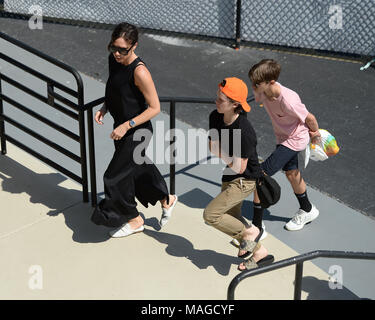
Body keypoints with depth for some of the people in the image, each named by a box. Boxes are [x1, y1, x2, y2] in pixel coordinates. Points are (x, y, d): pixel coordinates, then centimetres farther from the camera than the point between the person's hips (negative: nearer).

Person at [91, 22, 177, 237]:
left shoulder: (139, 72, -27)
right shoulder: (114, 59, -2)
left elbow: (154, 108, -22)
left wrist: (126, 125, -25)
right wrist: (105, 109, -1)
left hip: (137, 131, -8)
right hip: (122, 127, 8)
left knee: (115, 177, 2)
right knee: (138, 168, 24)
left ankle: (134, 220, 24)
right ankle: (166, 199, 46)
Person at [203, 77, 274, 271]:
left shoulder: (244, 132, -30)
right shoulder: (216, 117, -7)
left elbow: (239, 168, -25)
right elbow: (212, 146, 7)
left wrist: (221, 153, -12)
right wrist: (229, 157, -13)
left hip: (244, 180, -9)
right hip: (229, 177, 9)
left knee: (210, 215, -13)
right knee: (231, 218, 17)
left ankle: (250, 232, 7)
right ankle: (260, 253, 32)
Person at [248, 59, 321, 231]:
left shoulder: (287, 100, -38)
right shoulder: (262, 92, -16)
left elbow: (310, 118, -24)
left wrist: (315, 134, -3)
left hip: (295, 139, -8)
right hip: (283, 137, 8)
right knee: (291, 172, 27)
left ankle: (257, 227, -4)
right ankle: (307, 210, 54)